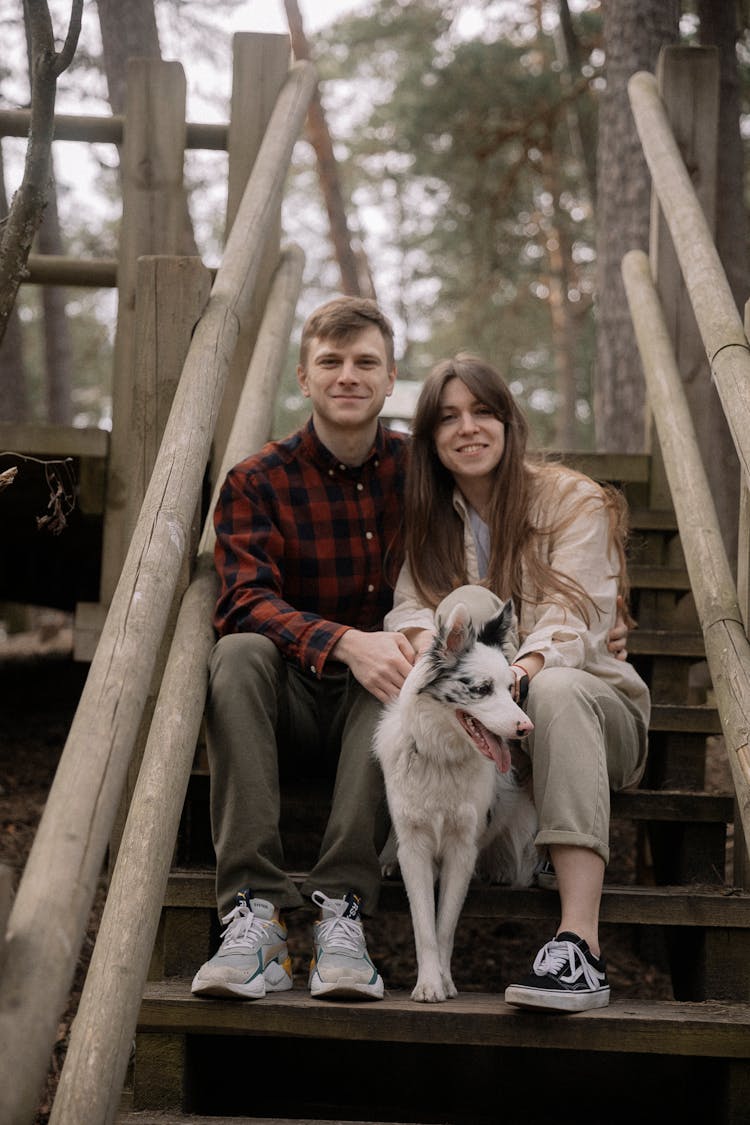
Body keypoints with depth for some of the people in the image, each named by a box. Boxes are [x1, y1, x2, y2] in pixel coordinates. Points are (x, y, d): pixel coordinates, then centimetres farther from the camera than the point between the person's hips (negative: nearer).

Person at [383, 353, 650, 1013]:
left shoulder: (573, 501, -3)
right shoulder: (431, 519, 11)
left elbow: (573, 619, -17)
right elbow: (412, 605, -6)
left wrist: (522, 671, -39)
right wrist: (427, 644, -32)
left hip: (589, 697, -3)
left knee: (556, 691, -40)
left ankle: (580, 942, -50)